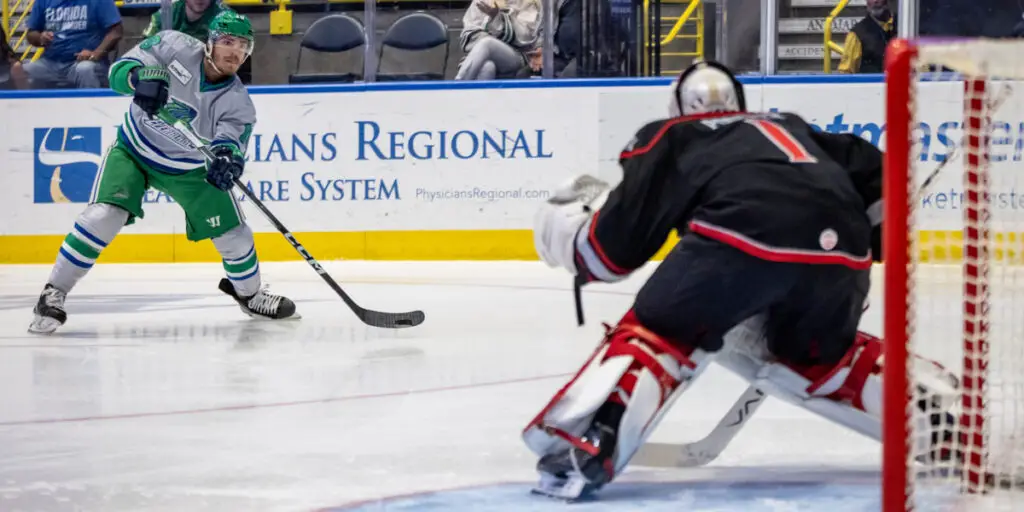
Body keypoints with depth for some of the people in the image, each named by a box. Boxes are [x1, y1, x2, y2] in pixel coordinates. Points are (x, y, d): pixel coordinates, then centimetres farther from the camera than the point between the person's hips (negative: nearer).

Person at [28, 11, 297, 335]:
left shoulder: (237, 103, -19)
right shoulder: (175, 47, -22)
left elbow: (231, 142, -29)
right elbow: (120, 69, -22)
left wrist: (228, 159, -54)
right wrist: (142, 77, -46)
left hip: (189, 168, 2)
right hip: (134, 150, -2)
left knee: (234, 235, 2)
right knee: (102, 217, -23)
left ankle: (249, 293, 33)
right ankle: (53, 295, -10)